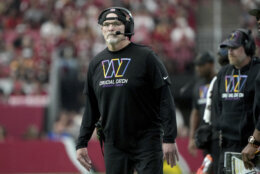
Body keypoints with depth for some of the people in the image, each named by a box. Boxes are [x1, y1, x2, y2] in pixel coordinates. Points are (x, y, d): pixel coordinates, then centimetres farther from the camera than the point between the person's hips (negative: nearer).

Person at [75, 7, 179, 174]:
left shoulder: (145, 57, -5)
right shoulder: (96, 63, 11)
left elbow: (165, 100, -7)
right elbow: (91, 108, 18)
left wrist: (169, 139, -13)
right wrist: (82, 143, 13)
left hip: (147, 142, -5)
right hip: (113, 145, 5)